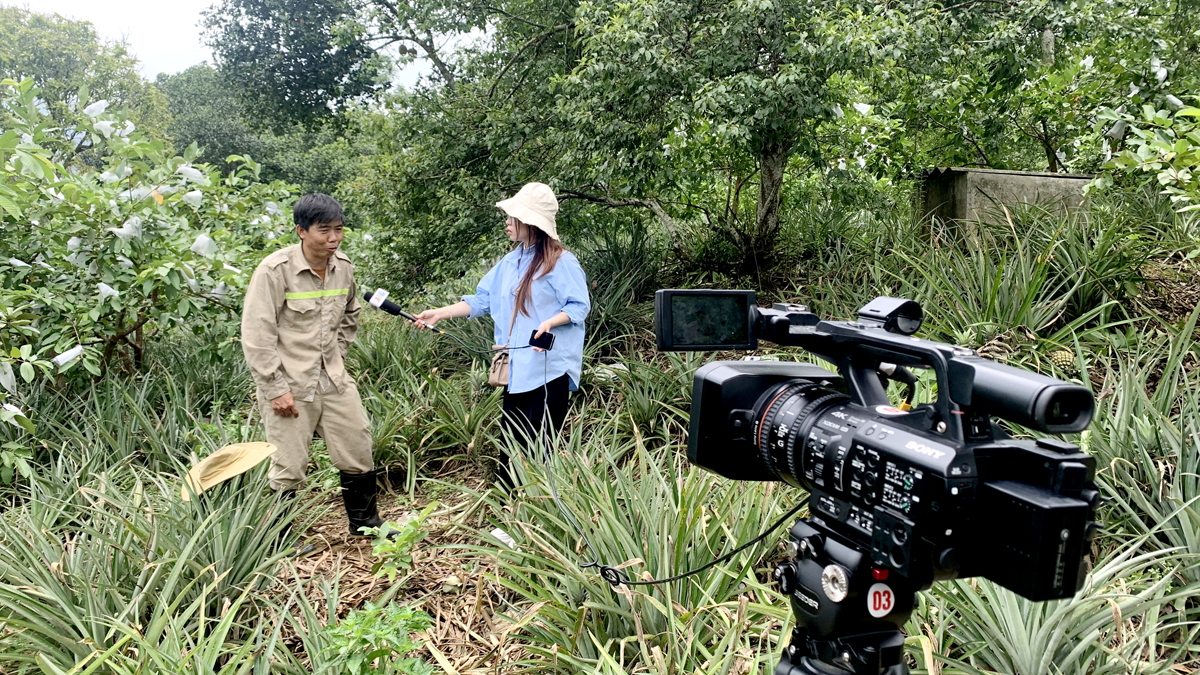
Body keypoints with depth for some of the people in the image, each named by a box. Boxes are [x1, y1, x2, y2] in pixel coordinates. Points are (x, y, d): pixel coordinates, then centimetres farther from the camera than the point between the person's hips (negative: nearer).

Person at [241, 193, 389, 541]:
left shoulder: (343, 266, 2)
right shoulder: (275, 270, -16)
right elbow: (257, 336, -16)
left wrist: (338, 357, 12)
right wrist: (276, 389, -17)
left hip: (334, 380, 6)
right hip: (290, 384, -6)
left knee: (358, 452, 12)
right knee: (288, 466, 2)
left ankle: (365, 521, 32)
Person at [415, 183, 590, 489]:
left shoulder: (561, 262, -9)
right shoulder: (509, 263, 14)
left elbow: (580, 305, -9)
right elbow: (481, 300, 15)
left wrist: (550, 323, -25)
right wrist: (440, 313, 7)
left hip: (550, 367, -7)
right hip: (517, 368, 8)